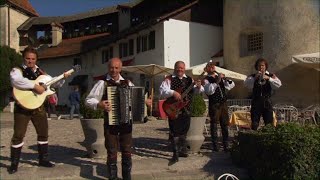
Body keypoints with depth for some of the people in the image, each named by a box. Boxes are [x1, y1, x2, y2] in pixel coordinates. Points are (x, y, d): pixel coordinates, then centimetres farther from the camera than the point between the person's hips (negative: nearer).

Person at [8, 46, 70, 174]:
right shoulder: (17, 70, -6)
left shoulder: (40, 72, 12)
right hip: (23, 107, -6)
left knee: (43, 133, 11)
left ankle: (43, 159, 24)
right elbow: (16, 80, -31)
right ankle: (14, 163, 12)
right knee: (18, 135, -1)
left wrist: (63, 78, 4)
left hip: (39, 107, 6)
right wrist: (35, 86, -33)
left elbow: (53, 83, 21)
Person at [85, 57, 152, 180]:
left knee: (127, 151, 11)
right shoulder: (103, 83, -4)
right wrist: (99, 104, -25)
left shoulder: (128, 83, 8)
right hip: (110, 123, -3)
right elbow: (89, 100, -7)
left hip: (127, 122, 3)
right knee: (112, 152, 6)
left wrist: (145, 101, 0)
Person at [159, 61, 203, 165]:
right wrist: (173, 92, -29)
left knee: (184, 131, 16)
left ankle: (182, 150, 32)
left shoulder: (189, 80, 11)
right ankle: (175, 155, 2)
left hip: (186, 109, 5)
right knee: (175, 132, -4)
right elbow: (162, 91, -15)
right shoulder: (169, 79, -3)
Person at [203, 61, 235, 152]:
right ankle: (215, 146, 10)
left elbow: (231, 85, 14)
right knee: (214, 125, 1)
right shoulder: (207, 80, -1)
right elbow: (208, 91, -18)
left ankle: (226, 145, 17)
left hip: (223, 104, 6)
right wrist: (217, 82, -22)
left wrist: (226, 79, -4)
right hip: (214, 105, -5)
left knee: (225, 125, 8)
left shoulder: (220, 77, 18)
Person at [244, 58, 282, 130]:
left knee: (269, 124, 2)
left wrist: (268, 78, -16)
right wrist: (255, 78, -18)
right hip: (256, 102, 0)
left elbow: (278, 85, -7)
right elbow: (246, 84, -9)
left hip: (267, 103, 0)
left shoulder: (271, 76, 8)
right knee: (254, 124, 0)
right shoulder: (252, 76, 8)